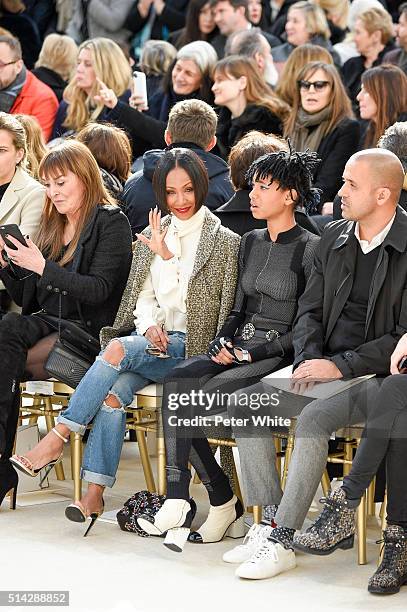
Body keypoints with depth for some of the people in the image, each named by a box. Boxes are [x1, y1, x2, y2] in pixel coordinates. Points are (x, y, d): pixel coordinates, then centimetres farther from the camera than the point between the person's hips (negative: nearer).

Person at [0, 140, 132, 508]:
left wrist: (43, 267, -17)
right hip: (46, 325, 6)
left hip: (88, 331, -6)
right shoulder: (51, 227, 21)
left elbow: (98, 290, -13)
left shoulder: (111, 223, -1)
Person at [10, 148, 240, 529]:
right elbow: (143, 295, 16)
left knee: (117, 350, -31)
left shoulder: (224, 241, 0)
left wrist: (167, 255, -10)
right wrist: (150, 326, -7)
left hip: (189, 346, -4)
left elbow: (216, 308, -7)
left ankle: (57, 438, -25)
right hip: (151, 336, 4)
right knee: (114, 390, -27)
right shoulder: (151, 236, 17)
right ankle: (94, 493, -31)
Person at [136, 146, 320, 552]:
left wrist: (254, 352, -13)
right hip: (238, 348, 6)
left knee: (200, 397, -29)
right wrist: (222, 343, 1)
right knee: (175, 382, -23)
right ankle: (177, 501, -26)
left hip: (277, 355, -6)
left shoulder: (309, 249, -4)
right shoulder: (250, 243, 18)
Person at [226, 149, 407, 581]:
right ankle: (270, 519, -11)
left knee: (313, 417, -33)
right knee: (244, 402, -14)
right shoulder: (333, 238, 12)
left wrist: (340, 366, -18)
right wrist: (308, 360, -4)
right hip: (324, 368, 7)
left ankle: (282, 541, -24)